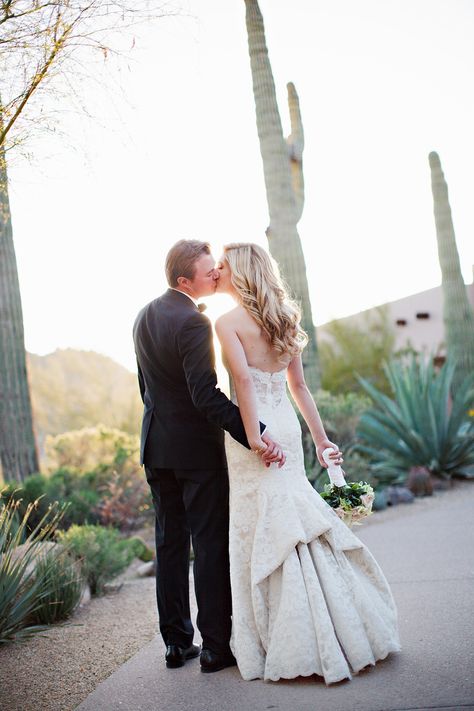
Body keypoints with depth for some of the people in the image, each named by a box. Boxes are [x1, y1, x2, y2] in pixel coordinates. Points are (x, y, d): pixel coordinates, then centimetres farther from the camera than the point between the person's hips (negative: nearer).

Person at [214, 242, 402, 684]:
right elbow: (298, 385, 14)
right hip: (286, 426, 7)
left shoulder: (228, 321, -9)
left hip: (257, 428, -7)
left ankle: (292, 646, 7)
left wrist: (253, 438, -21)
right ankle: (346, 627, 21)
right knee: (293, 525, 15)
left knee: (265, 533, 0)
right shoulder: (283, 318, 12)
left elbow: (243, 378, -23)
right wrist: (320, 437, 15)